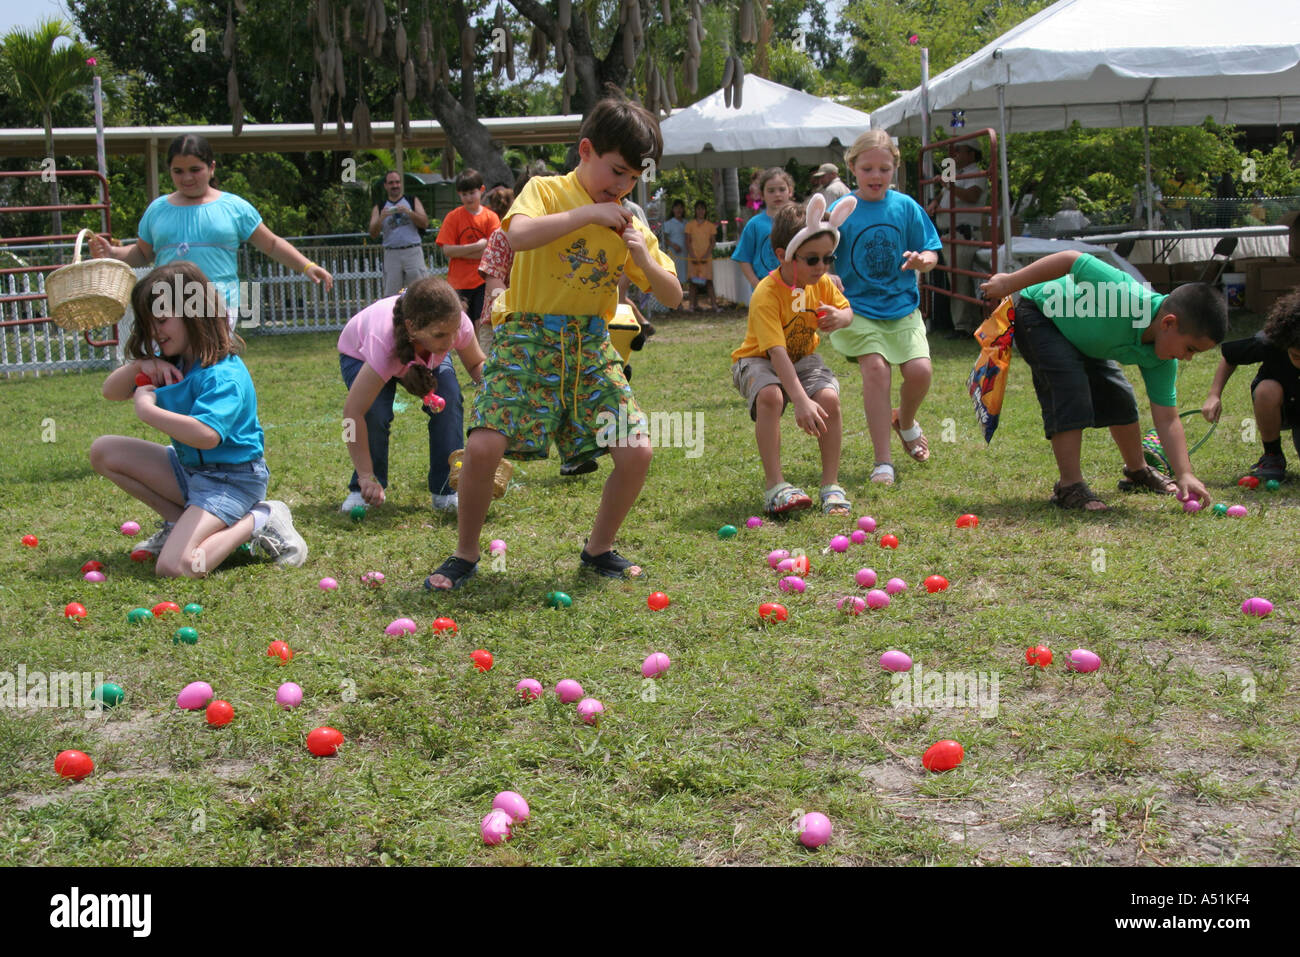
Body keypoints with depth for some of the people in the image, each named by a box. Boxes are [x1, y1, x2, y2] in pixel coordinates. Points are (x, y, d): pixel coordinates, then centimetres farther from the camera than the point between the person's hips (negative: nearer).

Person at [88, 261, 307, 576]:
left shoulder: (222, 375, -24)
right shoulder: (171, 361, 4)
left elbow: (206, 434, -41)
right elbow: (111, 392, 11)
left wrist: (147, 409, -27)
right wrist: (140, 366, -11)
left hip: (231, 478, -10)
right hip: (189, 468, 10)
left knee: (174, 568, -27)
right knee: (103, 452, 3)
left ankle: (258, 522, -7)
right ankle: (181, 522, 6)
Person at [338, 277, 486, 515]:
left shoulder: (457, 324, -37)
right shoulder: (385, 343, -48)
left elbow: (477, 364, -14)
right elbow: (353, 413, -45)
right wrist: (367, 477, -45)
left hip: (427, 357, 3)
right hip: (361, 356, -3)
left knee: (449, 398, -23)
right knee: (375, 412, -29)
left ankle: (446, 491, -8)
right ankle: (362, 490, -2)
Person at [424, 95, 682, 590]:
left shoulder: (628, 221, 12)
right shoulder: (546, 191, -1)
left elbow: (672, 296, 11)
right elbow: (518, 235, -25)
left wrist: (644, 259, -8)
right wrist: (589, 213, -20)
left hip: (591, 346, 4)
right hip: (527, 338, -4)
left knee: (636, 452, -10)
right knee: (484, 445, -20)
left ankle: (599, 549, 15)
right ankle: (465, 555, 3)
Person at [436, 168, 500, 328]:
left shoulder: (490, 217, 1)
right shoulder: (453, 217, 1)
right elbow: (447, 250, -7)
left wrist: (460, 252, -10)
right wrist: (478, 246, -12)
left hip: (482, 280, 0)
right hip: (459, 282, 0)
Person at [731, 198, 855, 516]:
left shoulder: (821, 283, -10)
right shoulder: (766, 295, -30)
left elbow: (846, 310, 9)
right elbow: (777, 353, -38)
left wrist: (840, 317, -19)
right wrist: (800, 401, -48)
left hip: (803, 357, 5)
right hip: (758, 360, -5)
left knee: (829, 398, -26)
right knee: (770, 396, -38)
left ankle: (831, 485, -13)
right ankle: (775, 486, -32)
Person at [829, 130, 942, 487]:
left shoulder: (906, 207, 1)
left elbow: (931, 254, 6)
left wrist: (922, 260, -18)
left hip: (901, 307, 2)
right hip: (858, 308, -2)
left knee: (920, 371, -13)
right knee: (876, 368, -19)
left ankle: (905, 422, 24)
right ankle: (882, 461, -9)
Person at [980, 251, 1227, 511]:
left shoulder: (1161, 361, -17)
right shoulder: (1123, 295, -41)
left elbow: (1167, 419, -14)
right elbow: (1072, 259, -34)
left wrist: (1184, 474, -25)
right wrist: (1009, 283, -28)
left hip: (1081, 334, 8)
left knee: (1119, 399, 10)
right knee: (1071, 392, -23)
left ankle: (1137, 472, 34)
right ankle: (1070, 487, -17)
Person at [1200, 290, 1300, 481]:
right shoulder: (1268, 342, -28)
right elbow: (1229, 357, -8)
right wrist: (1214, 395, -19)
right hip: (1273, 408, 0)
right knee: (1268, 389, -36)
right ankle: (1272, 456, -14)